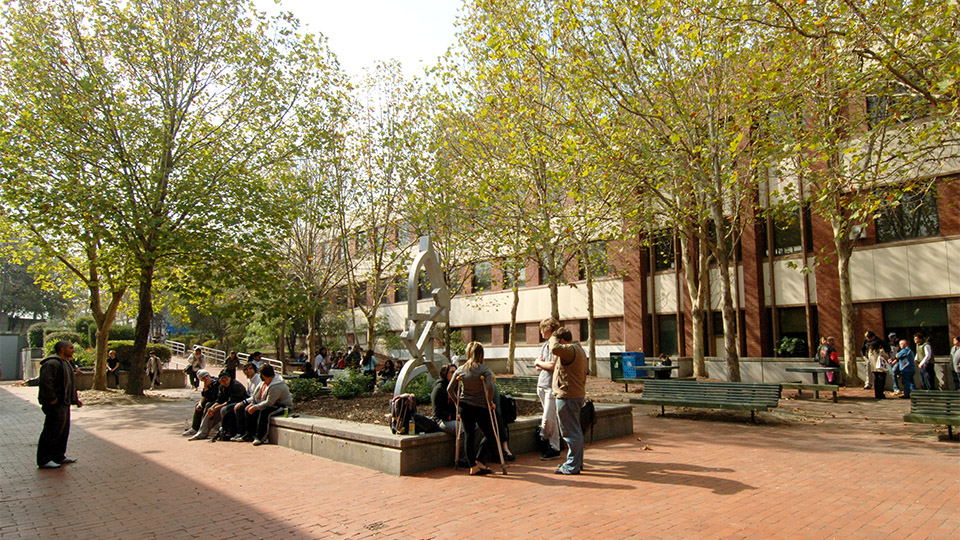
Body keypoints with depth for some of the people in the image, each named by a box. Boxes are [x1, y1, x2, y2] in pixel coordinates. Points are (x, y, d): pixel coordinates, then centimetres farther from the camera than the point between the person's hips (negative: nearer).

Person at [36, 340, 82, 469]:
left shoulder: (65, 363, 18)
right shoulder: (52, 364, -17)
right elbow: (45, 381, -29)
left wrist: (75, 398, 22)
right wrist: (52, 398, -23)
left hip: (64, 403, 11)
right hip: (55, 405, -11)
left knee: (63, 430, 15)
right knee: (52, 432, -4)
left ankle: (59, 456, 25)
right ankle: (43, 460, 5)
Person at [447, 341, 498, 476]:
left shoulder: (460, 370, 3)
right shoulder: (484, 370, -9)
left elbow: (450, 389, 4)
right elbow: (490, 387, -22)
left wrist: (458, 401, 14)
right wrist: (490, 402, -8)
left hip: (465, 407, 4)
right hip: (481, 408, -4)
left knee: (469, 435, 8)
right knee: (490, 434, 11)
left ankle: (473, 466, 8)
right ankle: (480, 461, 4)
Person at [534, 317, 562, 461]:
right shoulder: (545, 345, 16)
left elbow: (553, 366, -18)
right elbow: (537, 364, 15)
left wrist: (540, 363, -1)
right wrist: (545, 365, -7)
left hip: (552, 386, -8)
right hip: (542, 384, 8)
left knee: (548, 418, -8)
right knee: (552, 418, 11)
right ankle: (554, 447, 15)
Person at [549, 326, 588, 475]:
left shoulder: (570, 350, -16)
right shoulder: (579, 349, 18)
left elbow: (555, 348, -37)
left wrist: (553, 337, -16)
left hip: (567, 396, -11)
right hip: (578, 394, 11)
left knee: (571, 432, -5)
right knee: (575, 431, 18)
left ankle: (572, 466, 0)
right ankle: (577, 462, 27)